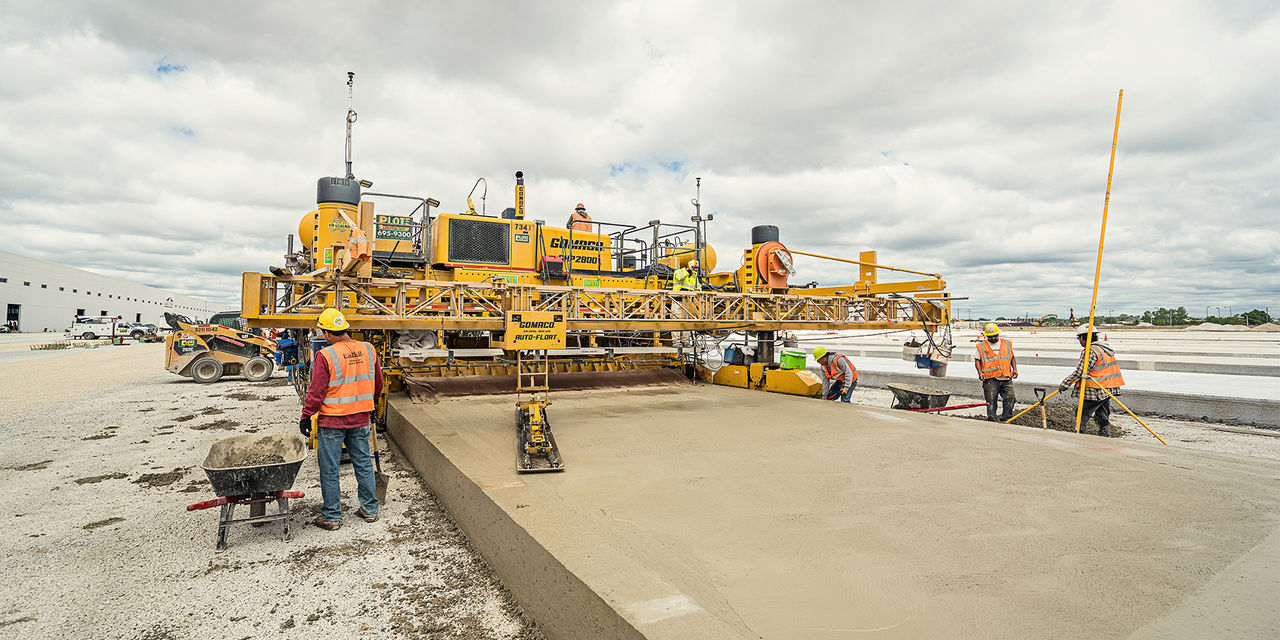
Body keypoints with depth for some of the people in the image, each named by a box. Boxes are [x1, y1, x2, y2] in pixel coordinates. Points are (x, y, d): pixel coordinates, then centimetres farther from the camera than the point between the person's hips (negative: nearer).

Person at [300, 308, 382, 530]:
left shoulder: (325, 356, -16)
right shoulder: (368, 350, -1)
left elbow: (316, 392, -12)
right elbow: (378, 384, 10)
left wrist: (306, 416, 2)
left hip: (332, 421, -5)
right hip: (361, 419, 5)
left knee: (329, 469, 8)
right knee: (363, 463, 14)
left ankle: (331, 516, 16)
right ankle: (370, 509, 23)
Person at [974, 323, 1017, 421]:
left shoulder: (1007, 344, 16)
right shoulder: (982, 346, 8)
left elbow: (1012, 358, 22)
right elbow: (977, 360, 5)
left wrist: (1014, 369, 7)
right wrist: (980, 372, -8)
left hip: (1006, 378, 3)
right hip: (990, 379, -3)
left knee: (1009, 398, -2)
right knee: (991, 401, -2)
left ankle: (1006, 420, 9)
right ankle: (991, 420, 5)